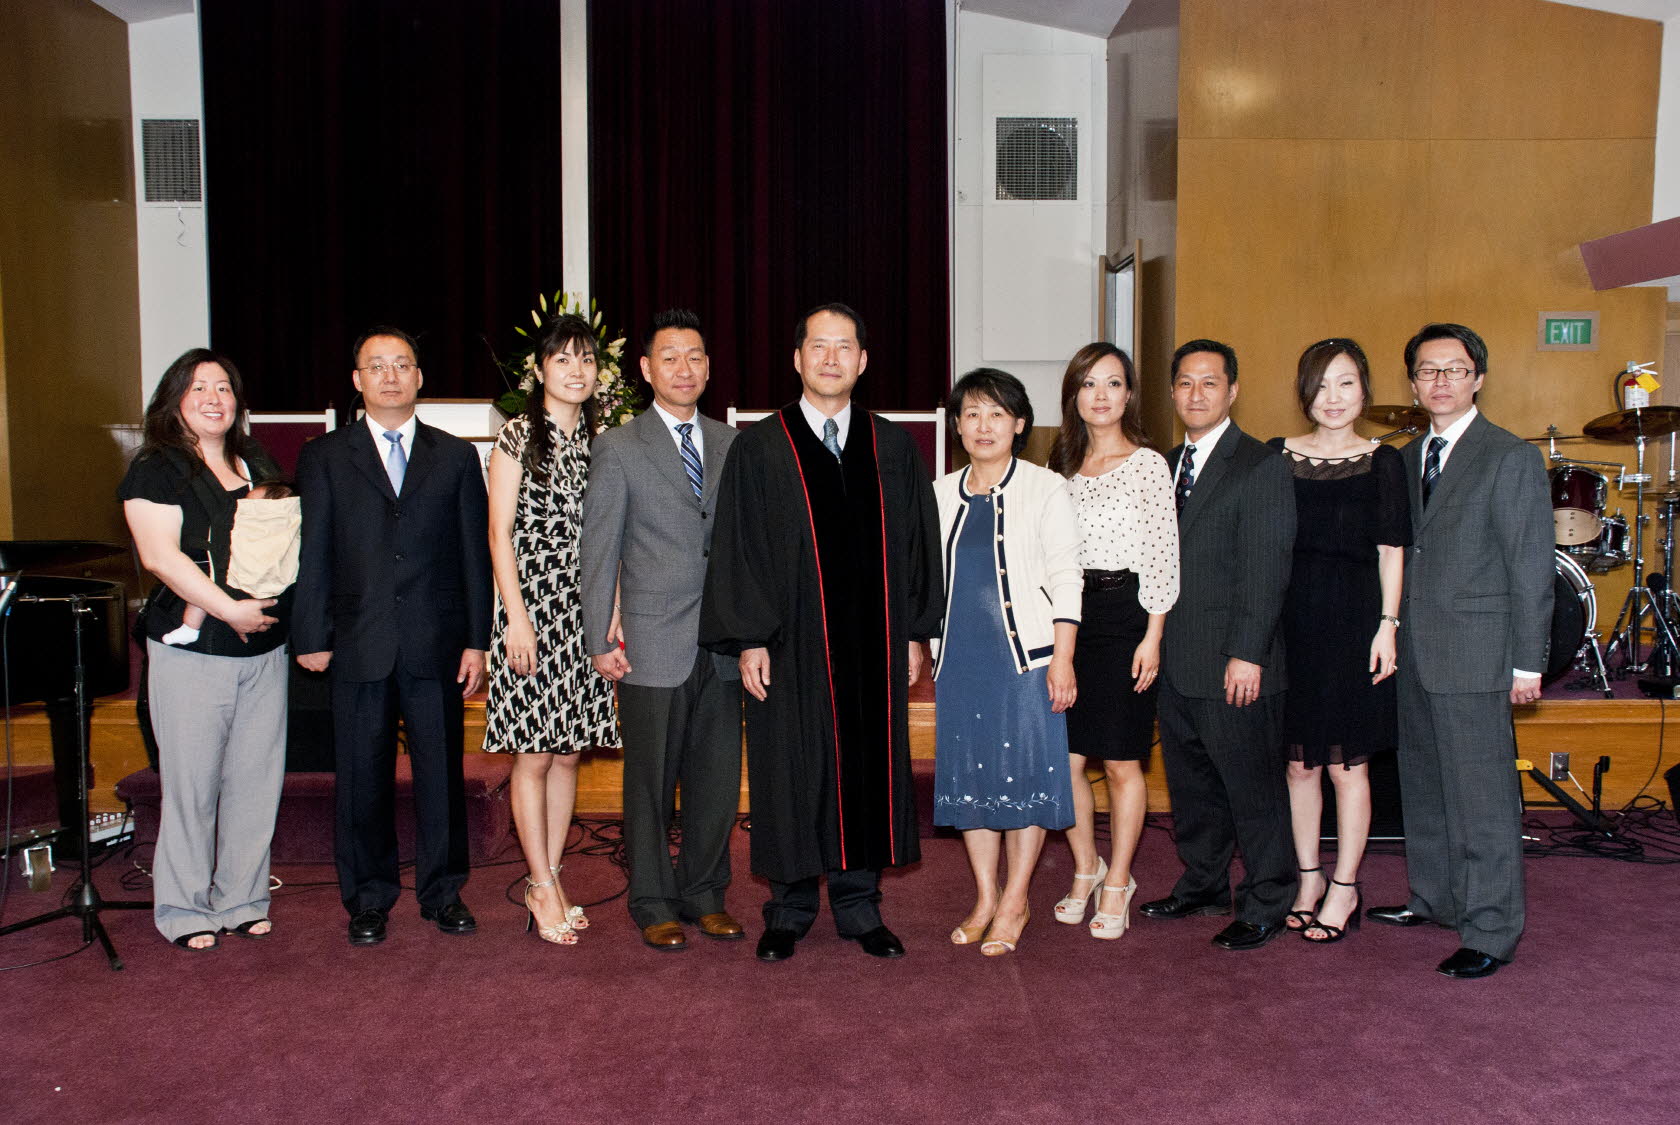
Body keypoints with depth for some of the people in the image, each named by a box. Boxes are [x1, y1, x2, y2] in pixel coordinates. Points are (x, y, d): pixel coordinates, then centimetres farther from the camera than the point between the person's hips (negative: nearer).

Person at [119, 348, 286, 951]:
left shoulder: (258, 463, 13)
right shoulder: (155, 470, -3)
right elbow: (161, 557, -13)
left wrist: (277, 599, -1)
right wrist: (230, 610, -18)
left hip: (265, 650, 5)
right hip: (192, 652, -5)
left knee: (256, 778, 8)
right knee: (192, 783, 1)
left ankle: (241, 900, 21)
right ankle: (184, 911, 15)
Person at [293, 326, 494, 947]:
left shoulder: (455, 456, 9)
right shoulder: (323, 457, 8)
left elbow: (475, 552, 6)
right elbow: (311, 554, 5)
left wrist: (477, 640, 0)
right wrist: (311, 636, -2)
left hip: (438, 642, 0)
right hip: (359, 645, 0)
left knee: (441, 771, 7)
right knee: (362, 776, 7)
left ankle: (442, 890, 22)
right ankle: (368, 899, 22)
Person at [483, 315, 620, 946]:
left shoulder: (600, 442, 10)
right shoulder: (518, 437, -2)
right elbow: (500, 533, -5)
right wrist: (517, 618, -11)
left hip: (585, 611, 5)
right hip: (533, 606, -5)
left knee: (569, 751, 8)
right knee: (533, 753, 0)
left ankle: (549, 879, 19)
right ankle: (543, 886, 11)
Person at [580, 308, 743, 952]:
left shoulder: (729, 444, 11)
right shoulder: (619, 449, 0)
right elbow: (598, 552, -1)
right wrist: (599, 642, -4)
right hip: (653, 647, -3)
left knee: (718, 777, 10)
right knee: (652, 783, 5)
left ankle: (704, 894, 26)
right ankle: (653, 904, 20)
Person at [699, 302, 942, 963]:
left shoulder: (892, 448, 8)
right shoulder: (759, 449, 1)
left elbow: (916, 541, 9)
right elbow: (736, 547, -2)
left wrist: (913, 632, 4)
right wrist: (748, 639, -8)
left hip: (873, 647, 2)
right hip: (790, 646, -2)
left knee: (869, 768, 8)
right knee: (792, 775, 6)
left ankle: (859, 905, 24)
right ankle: (790, 911, 22)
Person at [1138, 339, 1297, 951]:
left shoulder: (1261, 466, -7)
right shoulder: (1168, 465, 14)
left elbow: (1266, 570, -14)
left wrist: (1246, 654, -19)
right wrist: (1155, 644, 8)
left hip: (1233, 667, -7)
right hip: (1176, 663, 7)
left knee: (1251, 785, 3)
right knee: (1189, 782, 16)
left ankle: (1266, 904, 17)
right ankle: (1203, 884, 32)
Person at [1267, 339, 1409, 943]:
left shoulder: (1383, 462, 1)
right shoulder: (1279, 456, 6)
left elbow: (1391, 552, 0)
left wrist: (1387, 625, -8)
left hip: (1353, 621, -2)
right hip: (1290, 619, 3)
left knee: (1347, 764, 4)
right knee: (1298, 761, 10)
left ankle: (1345, 888, 17)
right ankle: (1309, 876, 25)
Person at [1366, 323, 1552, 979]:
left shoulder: (1511, 459, -6)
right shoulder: (1406, 459, 14)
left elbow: (1531, 567, -8)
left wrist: (1527, 662, -10)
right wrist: (1391, 636, 8)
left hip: (1475, 656, -7)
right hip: (1413, 653, 7)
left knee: (1481, 798, -2)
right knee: (1424, 786, 16)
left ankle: (1491, 933, 9)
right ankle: (1434, 899, 32)